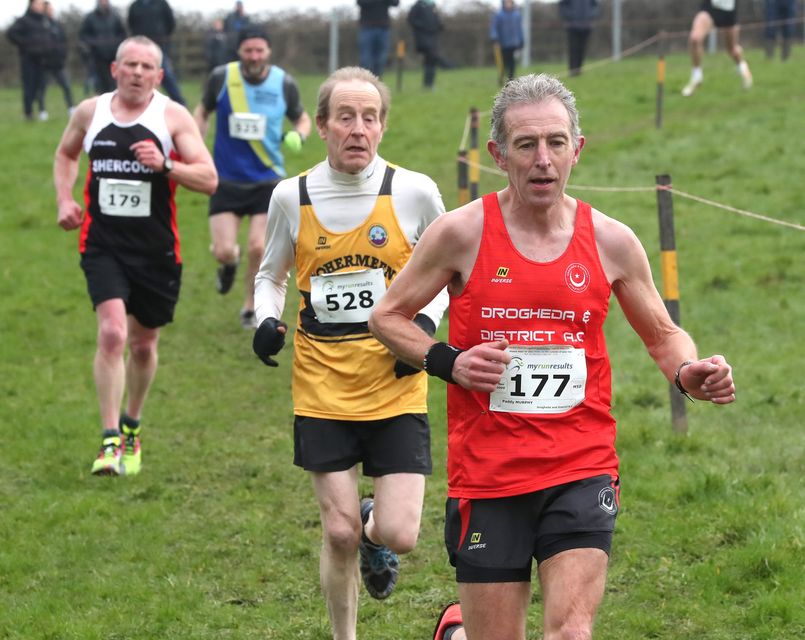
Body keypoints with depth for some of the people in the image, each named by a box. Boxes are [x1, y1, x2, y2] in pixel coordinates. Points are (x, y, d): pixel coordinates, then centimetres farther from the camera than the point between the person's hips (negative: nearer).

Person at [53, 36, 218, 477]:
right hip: (103, 246, 0)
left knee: (143, 345, 13)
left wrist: (165, 165, -26)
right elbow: (65, 154, 23)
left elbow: (209, 179, -10)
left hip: (157, 250, 0)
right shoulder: (89, 112, 3)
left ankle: (131, 426, 38)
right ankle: (111, 442, -17)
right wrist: (64, 199, 7)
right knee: (112, 333, -19)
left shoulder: (173, 117, -4)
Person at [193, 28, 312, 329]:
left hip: (267, 179, 0)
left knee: (259, 248, -9)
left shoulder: (284, 83, -6)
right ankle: (229, 263, 32)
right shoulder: (221, 78, -8)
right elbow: (203, 112, 10)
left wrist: (297, 135, -12)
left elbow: (302, 118, 11)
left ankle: (251, 308, 17)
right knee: (223, 252, -8)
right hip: (226, 180, 0)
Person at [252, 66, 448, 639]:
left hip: (395, 391, -1)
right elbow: (271, 275, 16)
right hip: (322, 392, 1)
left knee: (398, 534, -8)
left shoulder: (415, 192, -5)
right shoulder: (291, 196, -1)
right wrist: (267, 320, -5)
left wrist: (426, 321, -9)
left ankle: (374, 532, 30)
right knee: (340, 535, 0)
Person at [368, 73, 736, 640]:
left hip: (582, 471, 1)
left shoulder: (611, 241, 2)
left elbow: (662, 334, 15)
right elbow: (387, 316, 7)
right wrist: (447, 362, -11)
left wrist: (689, 373, -7)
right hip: (486, 477, -1)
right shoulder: (462, 233, -4)